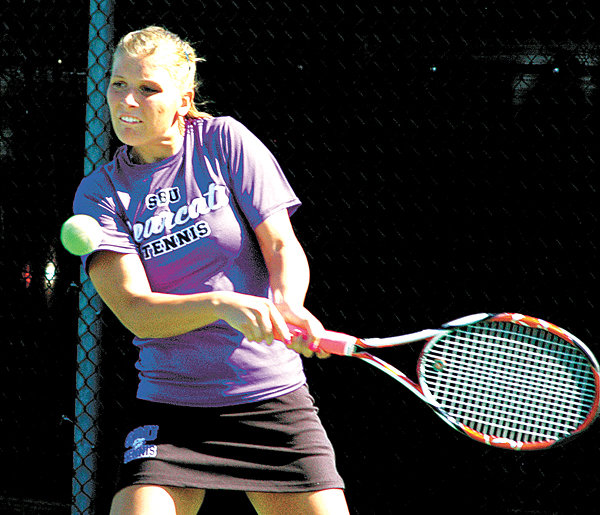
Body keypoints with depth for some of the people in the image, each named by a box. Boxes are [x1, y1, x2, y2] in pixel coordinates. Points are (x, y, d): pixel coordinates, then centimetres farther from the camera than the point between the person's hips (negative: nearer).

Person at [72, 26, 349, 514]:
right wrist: (224, 304, -29)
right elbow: (135, 310, -11)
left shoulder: (224, 140, 1)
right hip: (169, 411, 0)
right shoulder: (99, 193, 1)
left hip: (274, 398, 0)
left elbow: (282, 245, -3)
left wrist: (286, 305, -25)